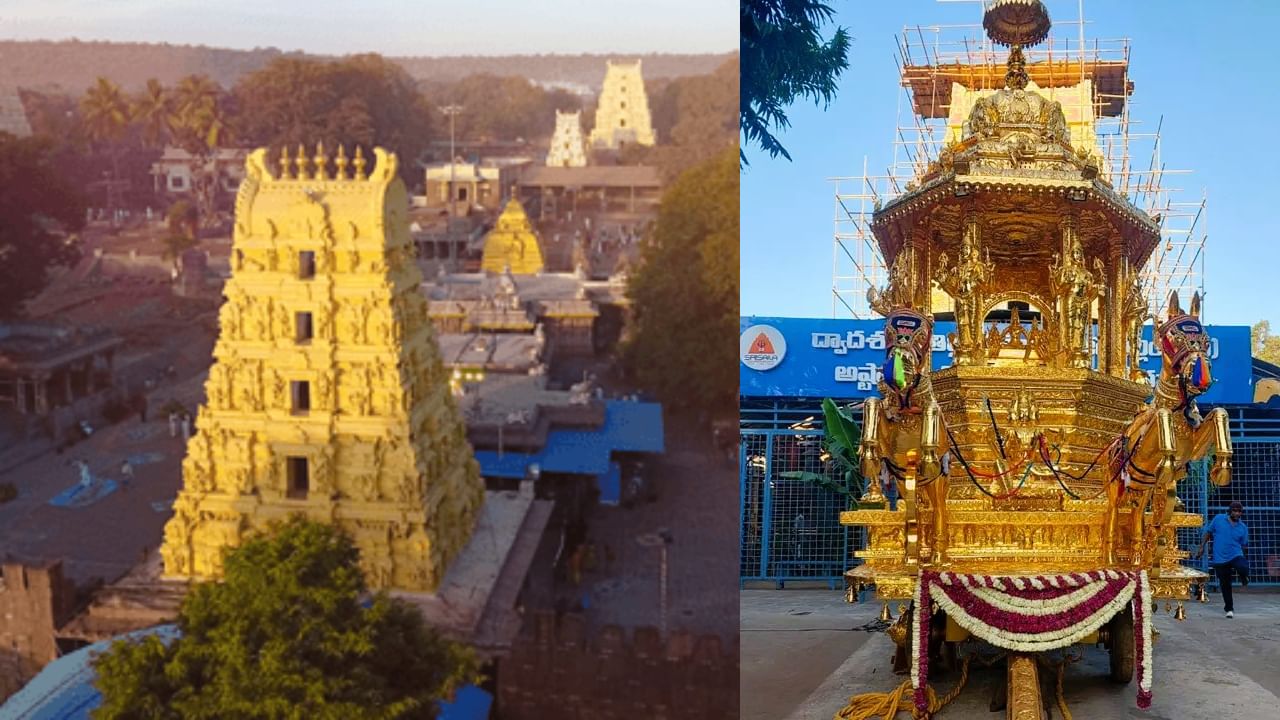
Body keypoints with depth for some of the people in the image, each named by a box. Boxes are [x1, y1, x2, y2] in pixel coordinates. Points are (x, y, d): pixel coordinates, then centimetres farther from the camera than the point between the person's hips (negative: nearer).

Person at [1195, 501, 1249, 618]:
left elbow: (1244, 545, 10)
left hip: (1235, 555, -1)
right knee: (1225, 584, 6)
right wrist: (1202, 547, 8)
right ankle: (1229, 608, 24)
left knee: (1244, 568, -33)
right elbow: (1208, 533, 10)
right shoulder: (1218, 519, 0)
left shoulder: (1243, 528, 2)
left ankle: (1244, 580, 5)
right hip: (1220, 559, 1)